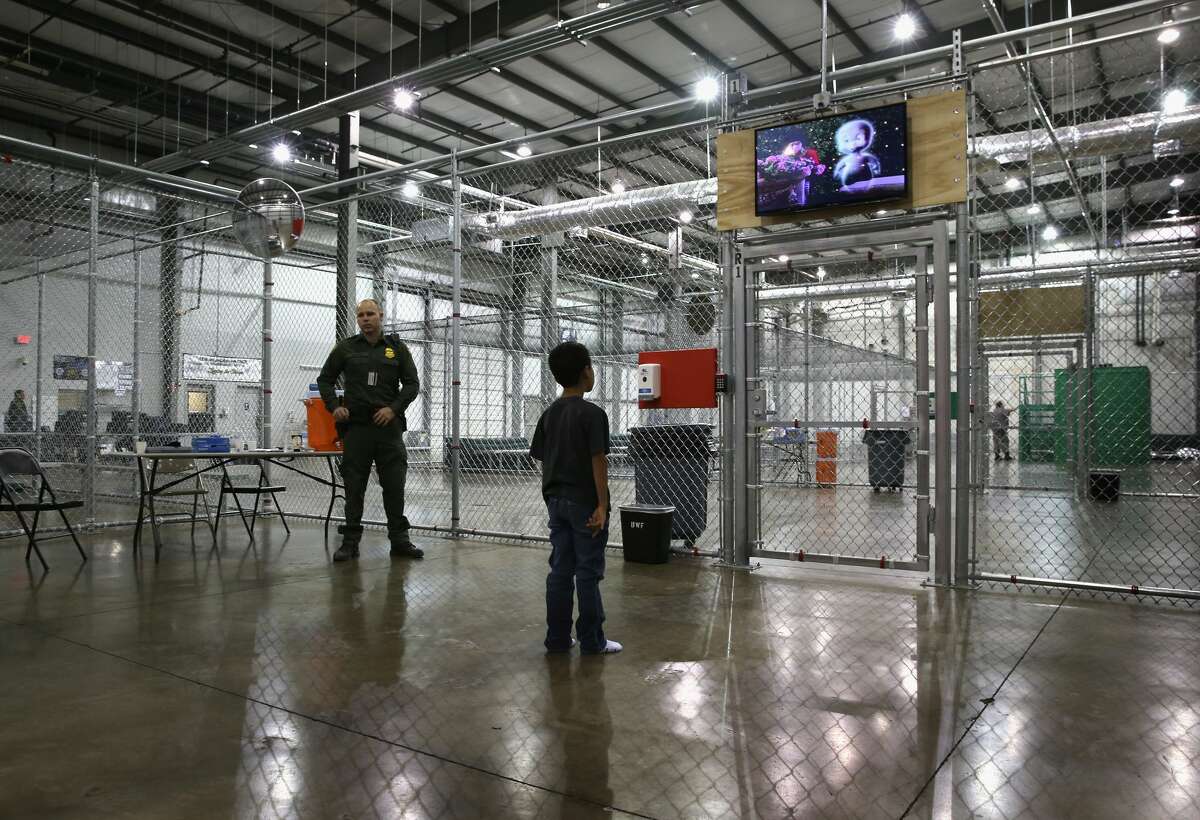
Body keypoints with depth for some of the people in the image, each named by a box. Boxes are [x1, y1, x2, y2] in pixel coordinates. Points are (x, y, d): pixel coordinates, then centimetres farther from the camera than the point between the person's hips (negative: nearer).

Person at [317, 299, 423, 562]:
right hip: (356, 426, 0)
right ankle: (350, 542, 12)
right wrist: (334, 406, -2)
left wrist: (394, 408, -8)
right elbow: (324, 379, 14)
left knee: (395, 485, 1)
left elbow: (412, 384, 6)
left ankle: (400, 540, 9)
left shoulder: (397, 348, 8)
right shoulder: (345, 348, 8)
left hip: (389, 425, 0)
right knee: (354, 486, 3)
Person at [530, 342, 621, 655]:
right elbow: (598, 461, -16)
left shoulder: (549, 414, 8)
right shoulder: (592, 413, -13)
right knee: (588, 573, 2)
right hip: (584, 503, -6)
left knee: (560, 569, 11)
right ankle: (592, 641, 10)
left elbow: (543, 460, 10)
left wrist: (551, 498, 17)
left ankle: (557, 638, 16)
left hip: (556, 501, 6)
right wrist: (602, 505, -14)